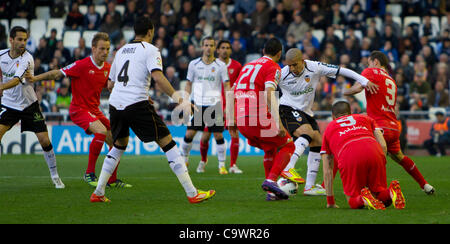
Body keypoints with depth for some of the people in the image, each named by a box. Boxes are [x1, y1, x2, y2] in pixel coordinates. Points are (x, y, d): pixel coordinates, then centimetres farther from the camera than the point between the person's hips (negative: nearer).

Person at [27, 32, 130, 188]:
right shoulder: (82, 65, -15)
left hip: (95, 110, 8)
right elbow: (57, 74, -12)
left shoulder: (107, 68, 5)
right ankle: (89, 173, -19)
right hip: (79, 109, -7)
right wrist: (35, 78, -21)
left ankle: (112, 180, 18)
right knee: (102, 131, -31)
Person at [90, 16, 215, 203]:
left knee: (119, 145, 26)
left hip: (115, 104, 6)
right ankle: (192, 193, -5)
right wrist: (178, 98, -19)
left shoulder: (122, 50, 21)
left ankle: (98, 193, 21)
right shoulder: (150, 50, 2)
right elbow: (157, 77, -17)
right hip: (137, 104, -6)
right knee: (167, 143, -1)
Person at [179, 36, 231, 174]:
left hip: (214, 104, -1)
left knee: (218, 135, -5)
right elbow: (189, 85, 13)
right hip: (197, 104, 1)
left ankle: (222, 165, 6)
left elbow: (227, 86, 2)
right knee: (189, 133, -2)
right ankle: (184, 160, 19)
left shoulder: (221, 65, 1)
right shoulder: (194, 64, 6)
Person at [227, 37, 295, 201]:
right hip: (259, 118, -7)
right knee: (288, 145, 9)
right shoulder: (273, 68, -1)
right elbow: (269, 94, -17)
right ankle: (271, 180, -10)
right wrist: (278, 123, -20)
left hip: (241, 120, 7)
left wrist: (231, 120, 24)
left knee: (271, 149, 24)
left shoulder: (247, 66, 23)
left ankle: (272, 192, 16)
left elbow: (231, 94, 21)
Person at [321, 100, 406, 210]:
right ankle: (391, 192, -18)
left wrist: (330, 201, 36)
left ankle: (364, 198, -22)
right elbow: (383, 146, 20)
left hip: (349, 158, -2)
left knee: (353, 201, 13)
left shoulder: (329, 128, 33)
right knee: (383, 200, 17)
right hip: (374, 153, 2)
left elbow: (327, 171, 31)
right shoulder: (365, 118, 36)